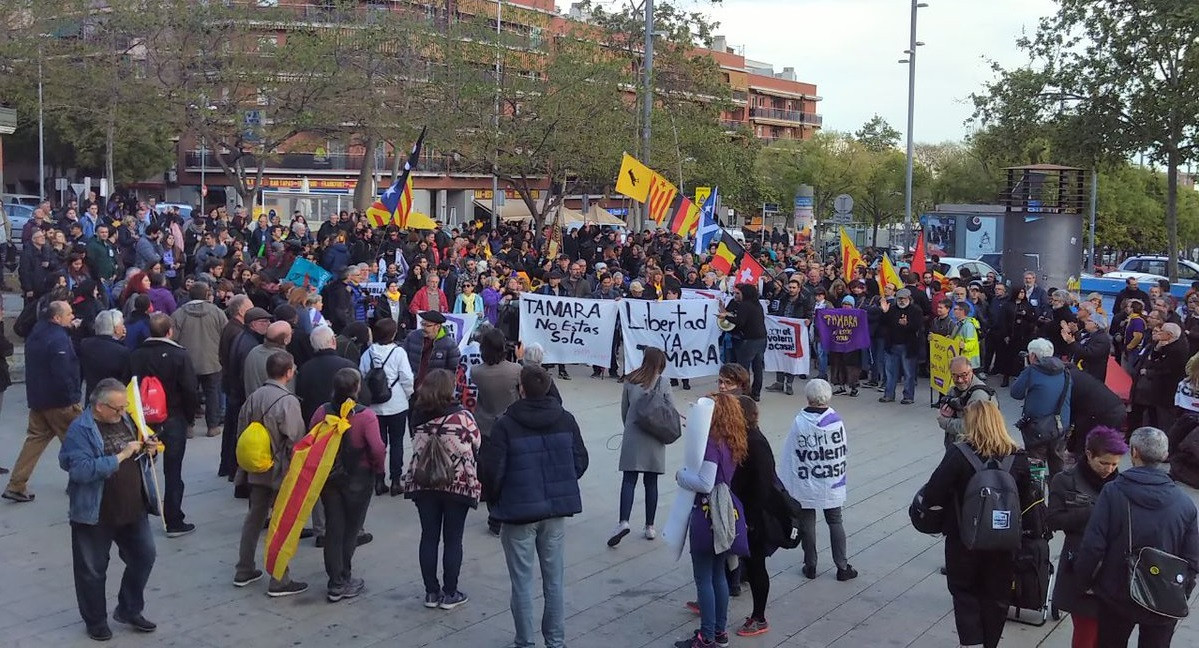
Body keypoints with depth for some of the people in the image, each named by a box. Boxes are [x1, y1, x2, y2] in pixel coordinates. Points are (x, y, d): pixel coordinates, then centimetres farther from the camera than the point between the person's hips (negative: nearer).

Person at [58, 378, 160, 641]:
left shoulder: (125, 420, 5)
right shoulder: (80, 430, -16)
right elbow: (81, 470, -28)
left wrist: (148, 451, -5)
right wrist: (120, 456, -28)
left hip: (133, 510, 6)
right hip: (95, 515, -6)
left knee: (144, 557, 13)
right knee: (93, 570, 9)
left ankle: (129, 610, 32)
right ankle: (96, 620, 28)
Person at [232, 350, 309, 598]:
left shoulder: (253, 397, 0)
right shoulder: (288, 401, -20)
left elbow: (241, 432, 8)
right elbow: (296, 441, -20)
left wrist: (246, 466, 17)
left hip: (256, 470, 7)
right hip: (282, 471, -7)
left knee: (254, 517, 19)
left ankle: (243, 571, 28)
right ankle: (279, 581, 7)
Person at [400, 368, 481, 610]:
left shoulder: (418, 416, -2)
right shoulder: (461, 416, -13)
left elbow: (416, 445, 5)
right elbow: (477, 443, -4)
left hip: (423, 483, 3)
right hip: (458, 483, -3)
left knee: (428, 536, 11)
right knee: (453, 539, 6)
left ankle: (431, 592, 17)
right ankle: (450, 593, 12)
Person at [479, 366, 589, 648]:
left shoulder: (505, 425, -14)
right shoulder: (565, 420, -1)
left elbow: (492, 469, -13)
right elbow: (580, 461, 5)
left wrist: (492, 498, 7)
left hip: (518, 511, -4)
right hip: (556, 511, 4)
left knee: (522, 581, 7)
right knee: (555, 579, 12)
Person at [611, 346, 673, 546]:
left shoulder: (630, 381, -2)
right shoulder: (662, 384, -5)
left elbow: (624, 410, 5)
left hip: (632, 438, 0)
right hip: (655, 441, 0)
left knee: (629, 480, 0)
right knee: (651, 483, 9)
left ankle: (623, 522, -16)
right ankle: (650, 527, 14)